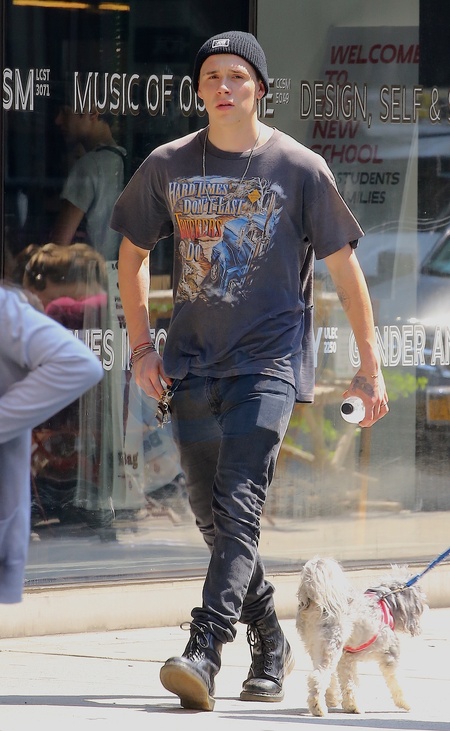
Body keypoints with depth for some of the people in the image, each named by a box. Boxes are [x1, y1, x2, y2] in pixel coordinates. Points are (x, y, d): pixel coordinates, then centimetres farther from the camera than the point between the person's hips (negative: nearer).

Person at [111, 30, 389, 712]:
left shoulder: (300, 168, -2)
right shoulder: (168, 166, 6)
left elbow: (344, 267, 4)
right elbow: (132, 253, 19)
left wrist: (369, 367, 4)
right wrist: (142, 346, 8)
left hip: (270, 359, -4)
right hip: (192, 362, 4)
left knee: (238, 507, -19)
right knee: (211, 515, 9)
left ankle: (203, 653, -29)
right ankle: (270, 647, 26)